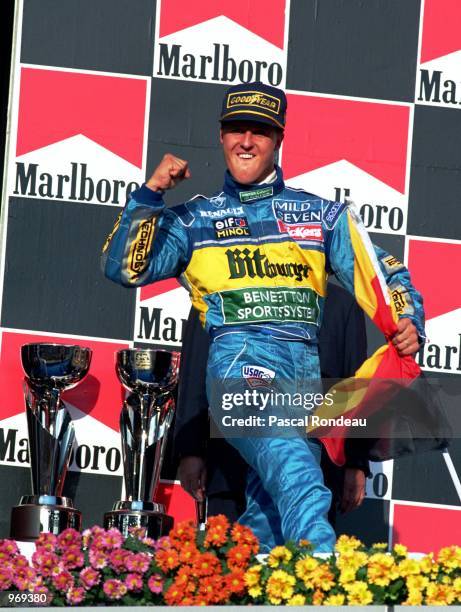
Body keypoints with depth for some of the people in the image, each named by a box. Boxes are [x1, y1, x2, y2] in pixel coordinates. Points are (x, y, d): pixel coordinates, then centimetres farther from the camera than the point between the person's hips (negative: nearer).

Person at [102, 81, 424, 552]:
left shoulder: (322, 215, 23)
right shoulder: (194, 219, 20)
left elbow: (382, 277, 17)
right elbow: (124, 267, 11)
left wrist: (408, 322, -3)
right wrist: (150, 193, 4)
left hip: (304, 370, 4)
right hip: (238, 359, -4)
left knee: (270, 513, -3)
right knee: (287, 459, -32)